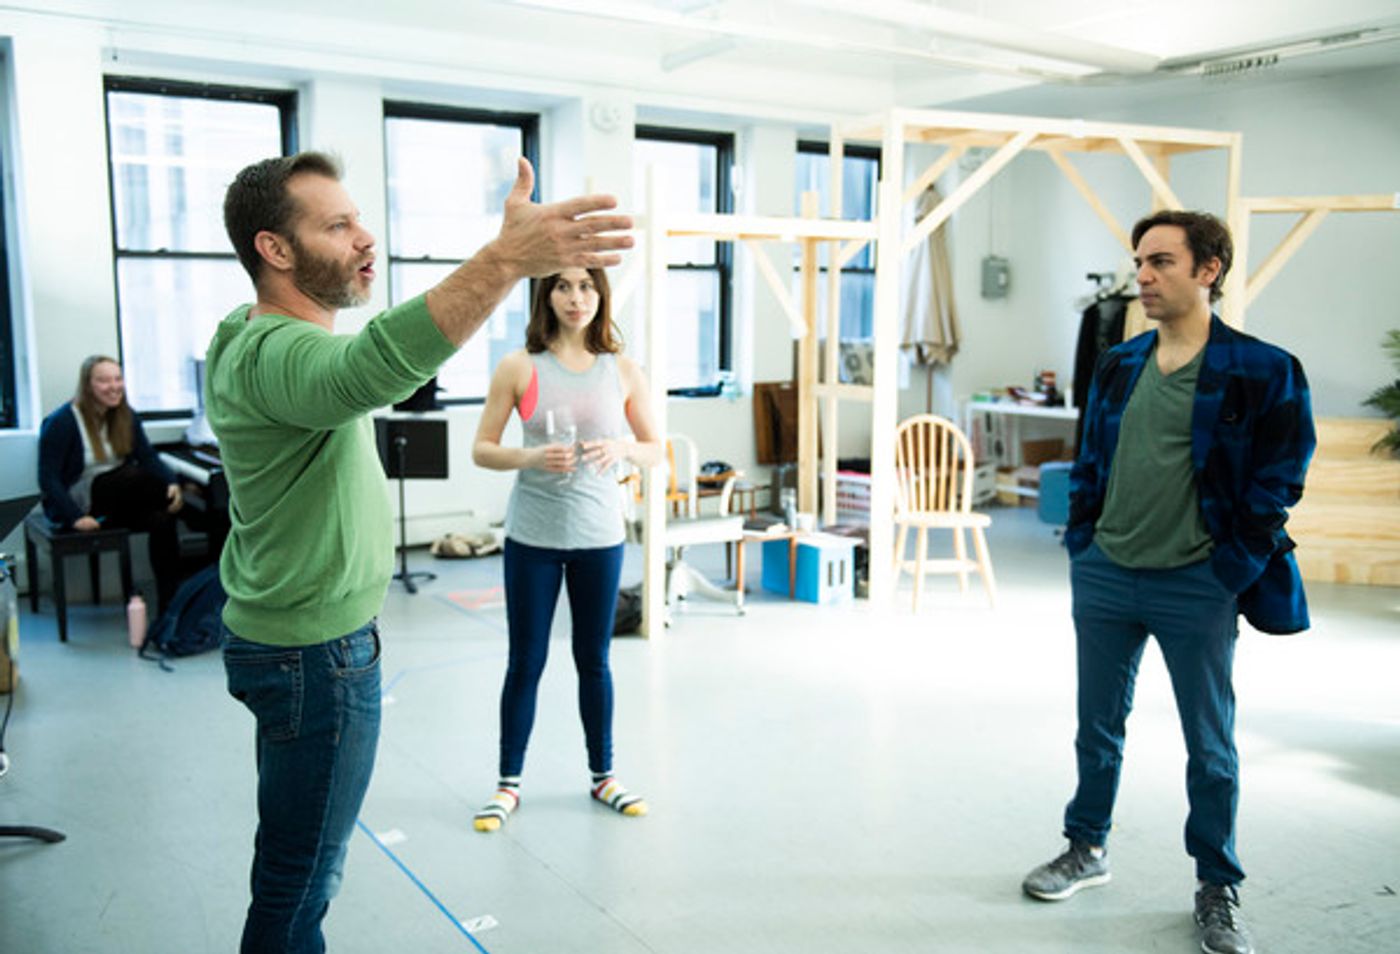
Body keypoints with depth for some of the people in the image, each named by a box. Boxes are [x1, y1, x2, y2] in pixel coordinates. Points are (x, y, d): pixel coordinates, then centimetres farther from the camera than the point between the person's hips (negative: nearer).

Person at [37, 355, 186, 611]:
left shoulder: (126, 417, 7)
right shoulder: (62, 422, -10)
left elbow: (149, 457, -3)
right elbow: (48, 478, -13)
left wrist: (172, 483, -25)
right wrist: (76, 516, -26)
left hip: (115, 499, 5)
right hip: (77, 501, -5)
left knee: (162, 519, -28)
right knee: (137, 477, -34)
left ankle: (169, 603, -28)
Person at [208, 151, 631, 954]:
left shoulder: (246, 338, 7)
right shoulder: (278, 356, -27)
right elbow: (372, 369, -51)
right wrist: (504, 260, -61)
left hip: (287, 637, 10)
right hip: (318, 653, -10)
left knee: (302, 868, 24)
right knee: (302, 879, 6)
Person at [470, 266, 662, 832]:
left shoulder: (622, 371, 1)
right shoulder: (520, 368, -4)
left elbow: (654, 450, 7)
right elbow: (481, 450, -2)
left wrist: (621, 449, -15)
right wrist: (531, 457, -20)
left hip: (599, 536, 2)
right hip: (532, 536, -1)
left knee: (594, 660, 13)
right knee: (525, 663, 7)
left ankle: (602, 775, 29)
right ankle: (509, 782, 23)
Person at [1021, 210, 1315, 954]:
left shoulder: (1263, 372, -9)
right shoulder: (1118, 367, 6)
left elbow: (1278, 482, -7)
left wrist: (1232, 572, -10)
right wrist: (1081, 546, 7)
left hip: (1197, 588, -4)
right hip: (1105, 578, 4)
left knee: (1210, 746, 10)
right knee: (1098, 727, 16)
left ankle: (1218, 890, 27)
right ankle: (1087, 850, 35)